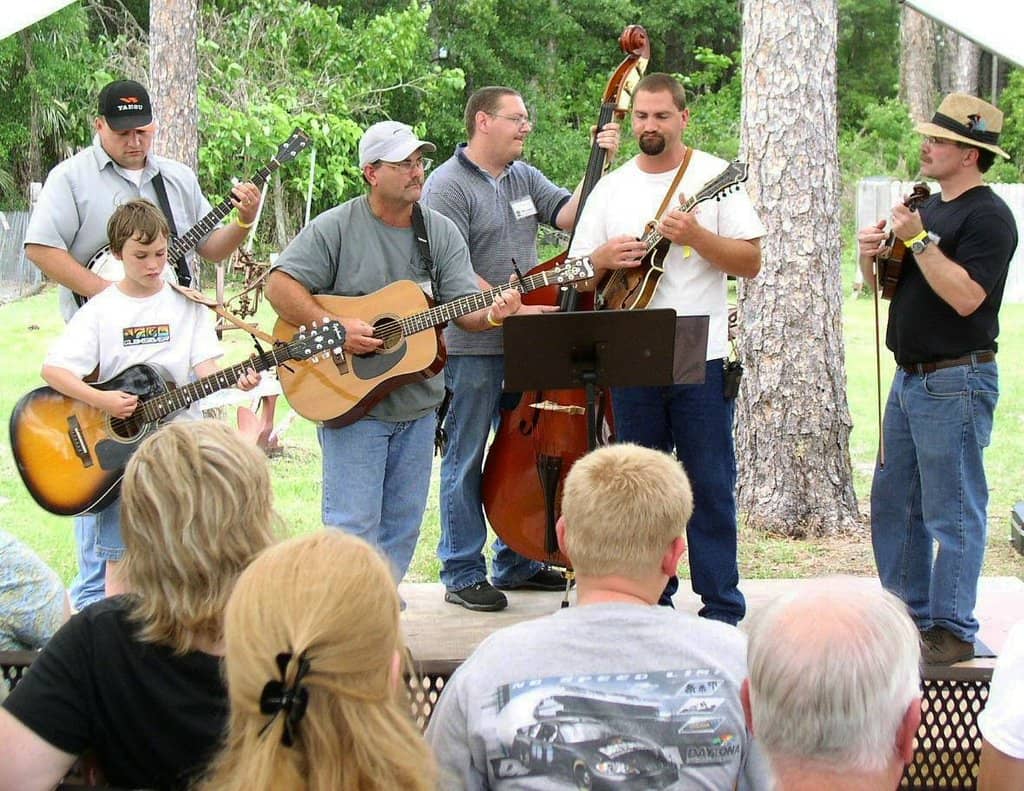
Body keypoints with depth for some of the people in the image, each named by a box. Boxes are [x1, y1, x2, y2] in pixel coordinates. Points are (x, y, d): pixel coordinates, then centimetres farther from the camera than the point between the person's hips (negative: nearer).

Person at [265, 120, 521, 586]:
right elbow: (279, 285, -12)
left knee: (403, 526, 12)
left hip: (417, 405, 5)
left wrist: (492, 314, -23)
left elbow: (465, 309, 0)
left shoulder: (441, 232, 6)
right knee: (353, 526, -7)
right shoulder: (335, 228, -7)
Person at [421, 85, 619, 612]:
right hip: (472, 346, -8)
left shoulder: (524, 177, 13)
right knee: (467, 459, 0)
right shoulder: (449, 185, -11)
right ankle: (462, 574, 7)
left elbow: (568, 217, 2)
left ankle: (515, 562, 27)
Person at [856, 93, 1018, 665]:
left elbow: (966, 296, -23)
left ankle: (954, 632, 1)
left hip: (957, 382, -10)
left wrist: (919, 240, -22)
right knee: (892, 502, 14)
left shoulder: (988, 216, -13)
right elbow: (882, 284, 21)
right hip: (910, 377, 10)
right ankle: (910, 614, 23)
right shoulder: (928, 207, 16)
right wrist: (871, 253, 0)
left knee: (952, 511, -5)